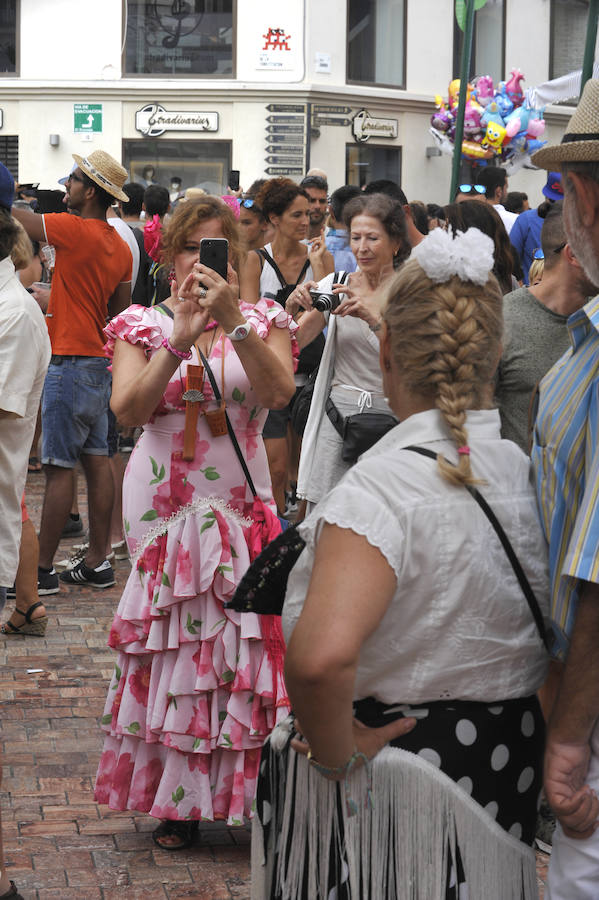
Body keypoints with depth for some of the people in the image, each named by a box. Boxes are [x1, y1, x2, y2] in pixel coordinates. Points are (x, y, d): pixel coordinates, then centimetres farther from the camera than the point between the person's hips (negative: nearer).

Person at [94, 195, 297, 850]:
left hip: (243, 505, 1)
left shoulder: (262, 321, 6)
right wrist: (179, 339, -21)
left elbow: (279, 393, -13)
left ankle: (255, 796, 8)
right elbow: (127, 410, -11)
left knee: (245, 644, -3)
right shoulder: (143, 324, 4)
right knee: (173, 645, 1)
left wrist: (234, 321, -23)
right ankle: (179, 802, 11)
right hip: (165, 505, -1)